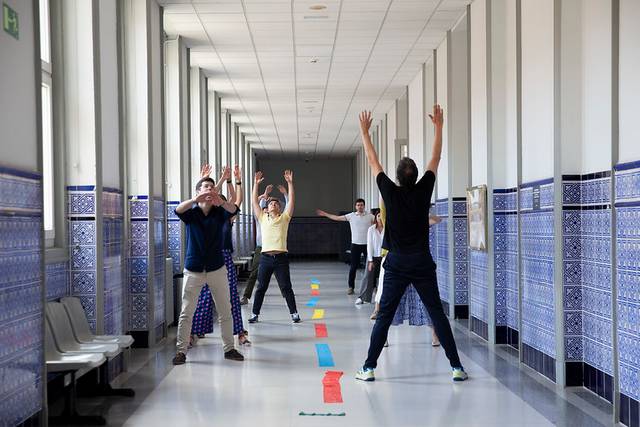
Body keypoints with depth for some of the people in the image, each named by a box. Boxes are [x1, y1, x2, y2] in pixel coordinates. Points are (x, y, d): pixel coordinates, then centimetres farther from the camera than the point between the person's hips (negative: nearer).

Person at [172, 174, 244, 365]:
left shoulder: (220, 213, 0)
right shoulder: (191, 213, -2)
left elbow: (233, 209, -22)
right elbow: (178, 210, -25)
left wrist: (221, 202, -46)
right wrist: (196, 200, -46)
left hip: (217, 269, 1)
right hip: (193, 270, -1)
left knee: (225, 311, 7)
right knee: (186, 312, 0)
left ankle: (229, 348, 19)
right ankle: (181, 351, 7)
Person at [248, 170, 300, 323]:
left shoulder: (284, 218, 8)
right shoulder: (263, 218, 13)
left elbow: (292, 200, 2)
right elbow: (254, 201, 10)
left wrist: (290, 183, -3)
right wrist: (256, 184, 4)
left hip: (281, 257, -2)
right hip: (265, 257, 2)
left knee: (286, 288, 2)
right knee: (261, 288, 7)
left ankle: (294, 313, 11)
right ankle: (255, 314, 15)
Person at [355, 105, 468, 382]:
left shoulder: (391, 193, -6)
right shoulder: (423, 191, -4)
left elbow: (373, 161, 4)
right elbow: (436, 158, 7)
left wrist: (365, 131, 13)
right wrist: (438, 126, 16)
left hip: (397, 265, -1)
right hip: (422, 263, 1)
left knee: (385, 316, 3)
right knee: (437, 314, 4)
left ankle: (369, 368, 3)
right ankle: (456, 367, 2)